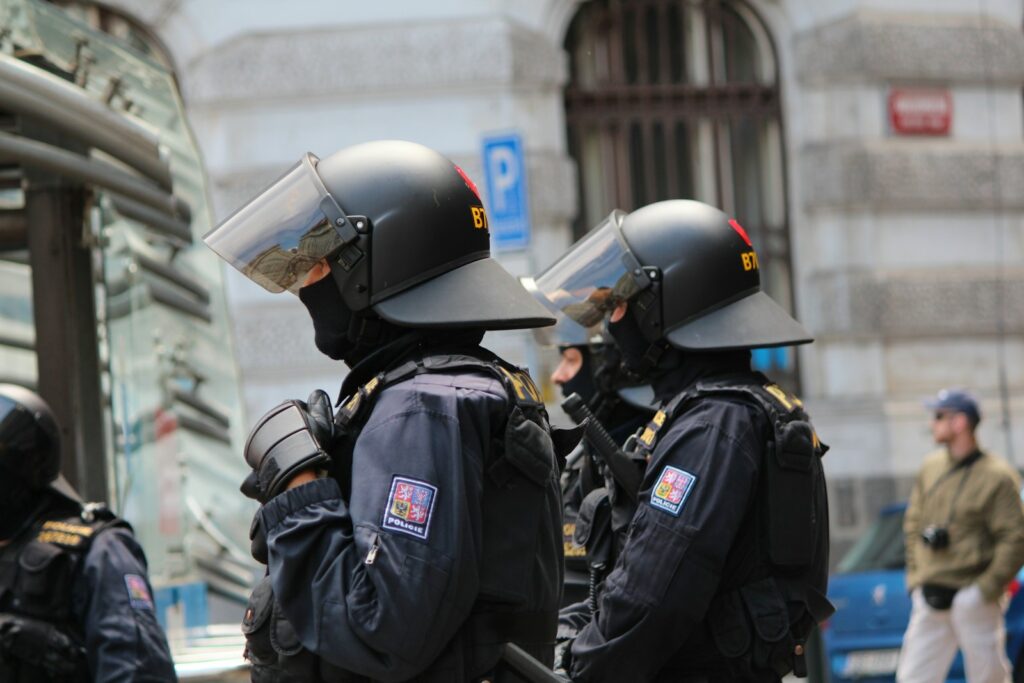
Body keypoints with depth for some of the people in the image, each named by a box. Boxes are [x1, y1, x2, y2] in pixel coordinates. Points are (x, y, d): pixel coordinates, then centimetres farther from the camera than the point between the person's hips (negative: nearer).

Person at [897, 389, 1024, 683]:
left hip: (973, 599, -6)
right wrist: (916, 578, 10)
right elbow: (913, 525, 19)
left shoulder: (997, 477, -8)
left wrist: (986, 589, -15)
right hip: (930, 601, 6)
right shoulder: (930, 468, 12)